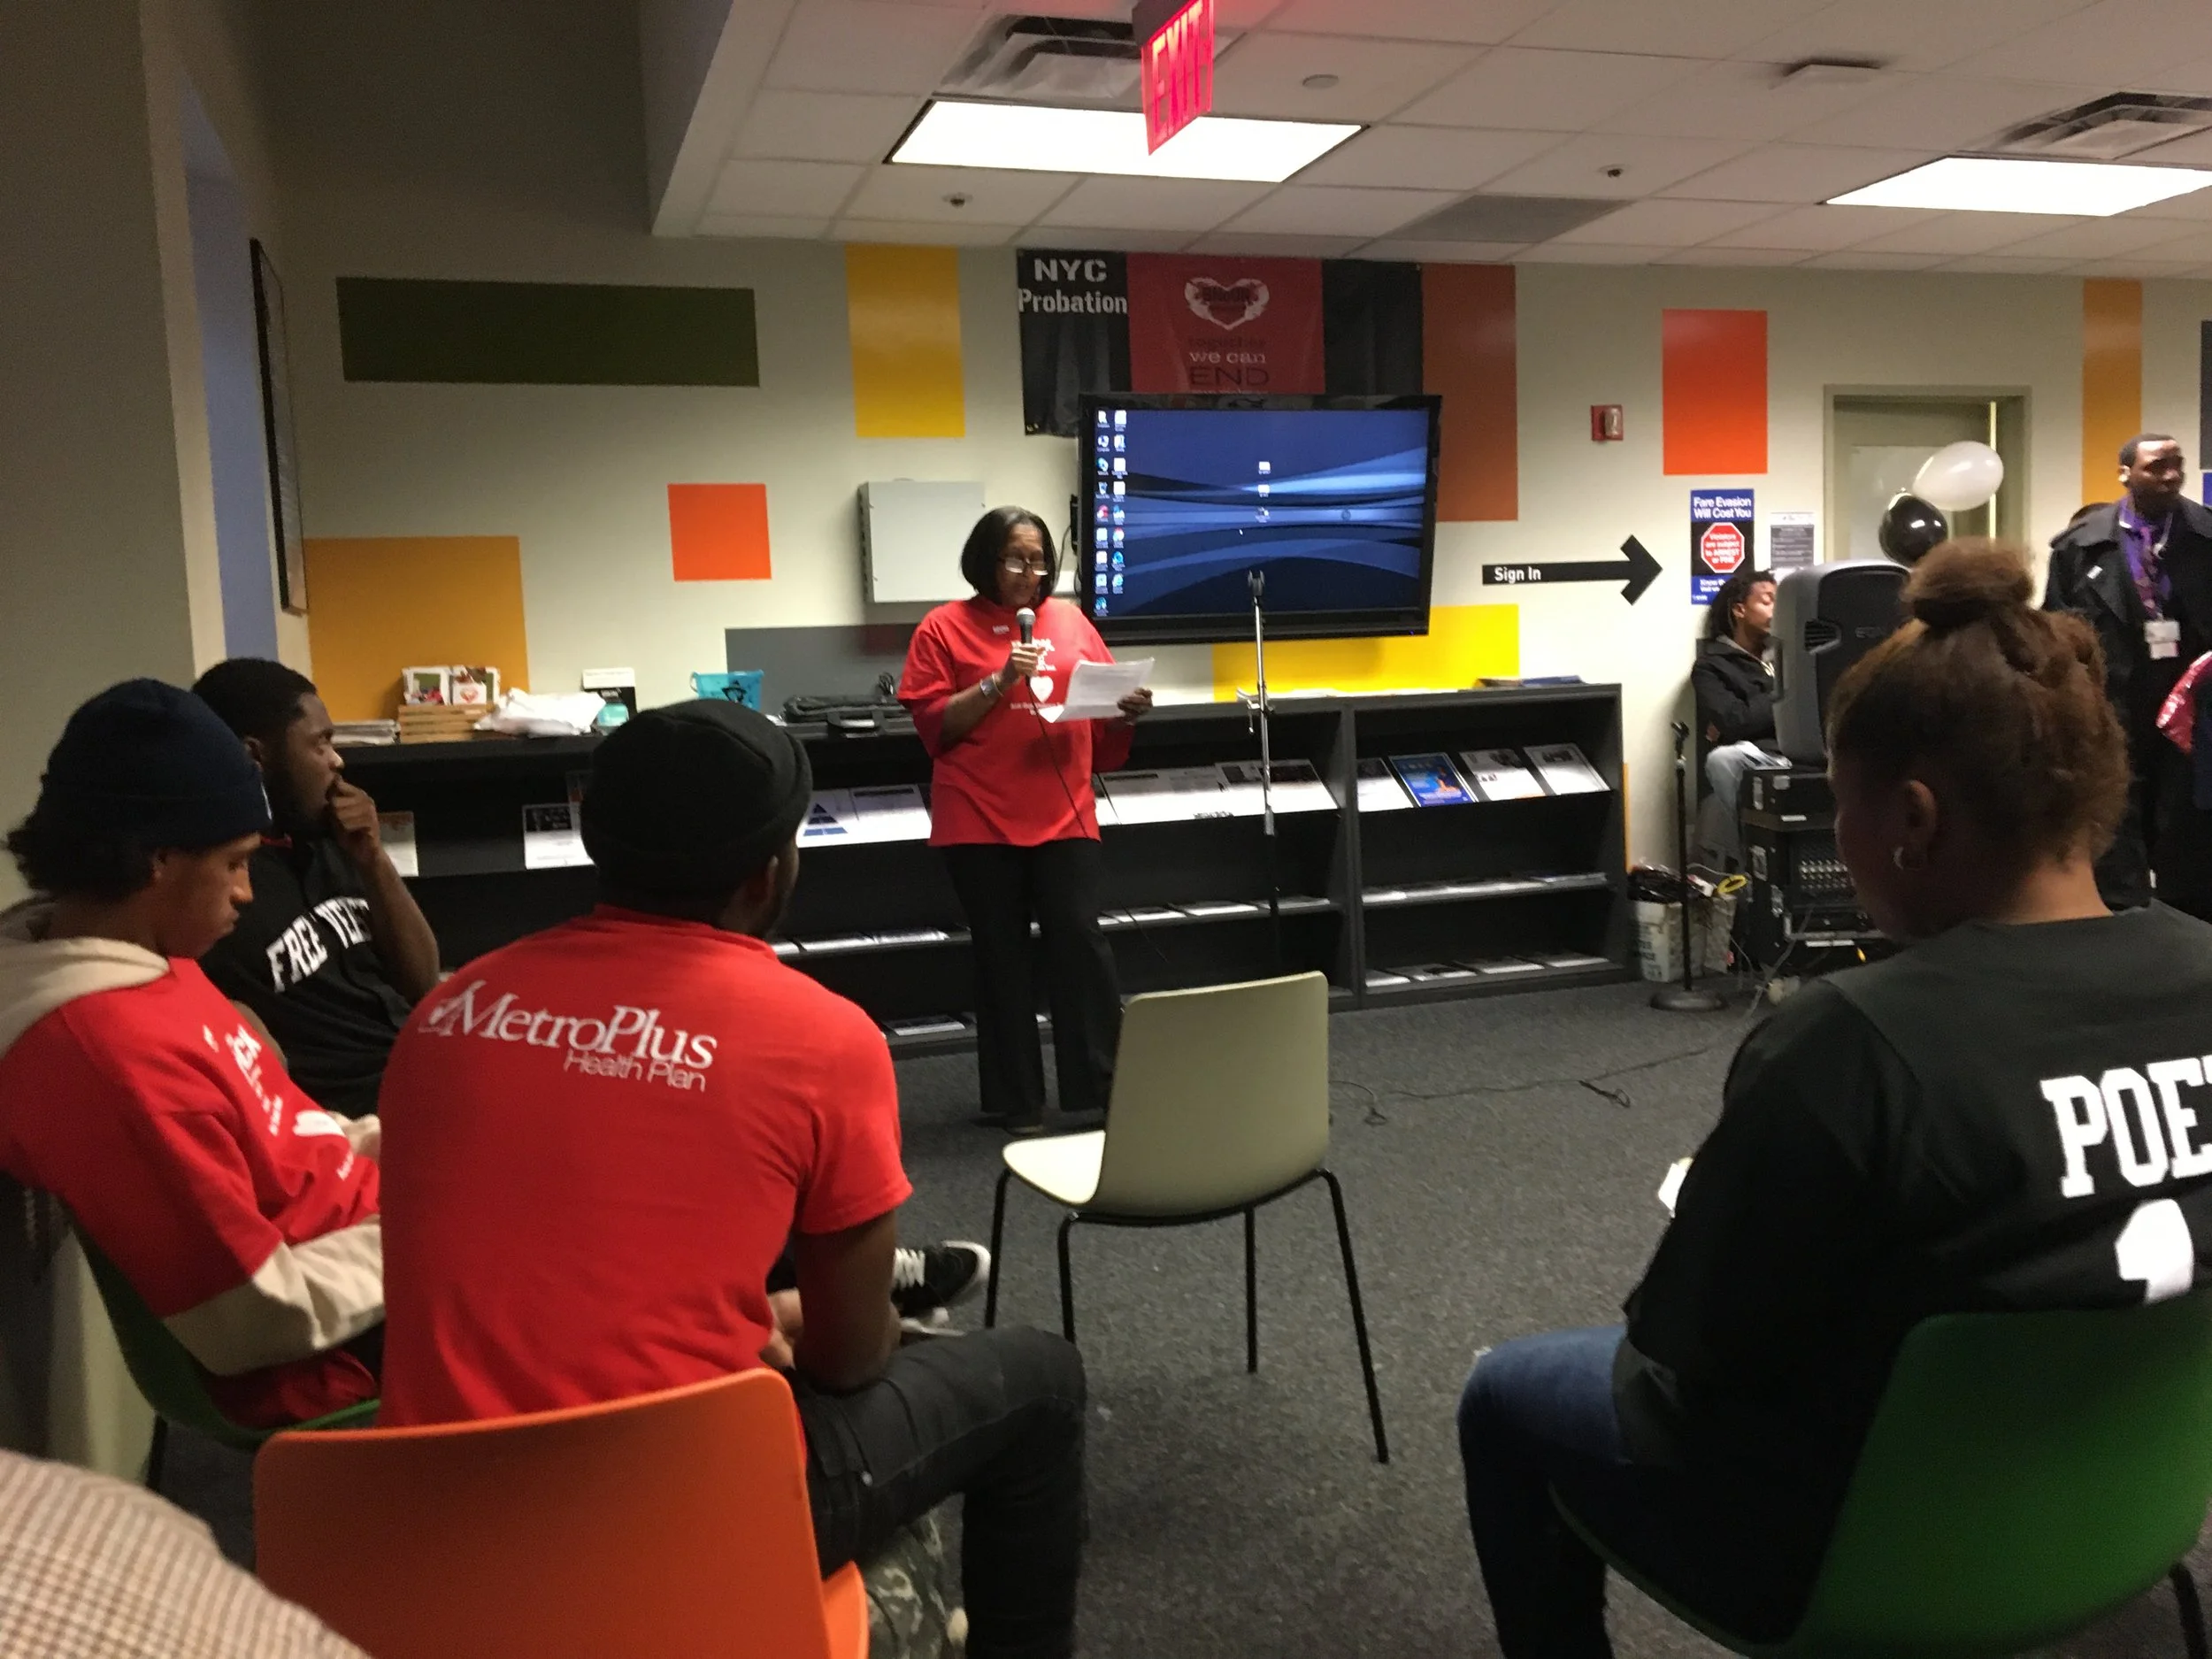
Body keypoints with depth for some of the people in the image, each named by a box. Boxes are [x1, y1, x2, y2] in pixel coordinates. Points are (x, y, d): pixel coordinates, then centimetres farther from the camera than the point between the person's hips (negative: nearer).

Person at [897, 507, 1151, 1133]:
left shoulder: (1071, 621, 11)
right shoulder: (945, 628, 1)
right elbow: (933, 726, -4)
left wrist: (1127, 710, -6)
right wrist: (999, 682, -14)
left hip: (1063, 814, 2)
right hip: (980, 819, -2)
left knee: (1080, 940, -3)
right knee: (1001, 956, 5)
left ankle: (1107, 1087, 7)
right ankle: (1015, 1103, 14)